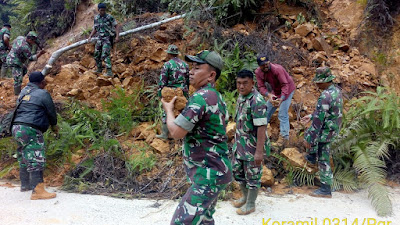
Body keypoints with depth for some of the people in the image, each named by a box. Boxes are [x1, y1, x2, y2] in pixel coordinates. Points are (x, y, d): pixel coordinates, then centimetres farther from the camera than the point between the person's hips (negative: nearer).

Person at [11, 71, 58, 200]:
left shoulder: (23, 92, 16)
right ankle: (37, 191, -13)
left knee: (24, 159, 21)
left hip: (17, 128, 9)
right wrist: (54, 126, 20)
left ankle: (25, 185, 35)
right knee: (36, 160, -9)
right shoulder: (43, 94, -6)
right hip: (30, 130, -9)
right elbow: (51, 112, 2)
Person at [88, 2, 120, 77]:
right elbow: (95, 29, 18)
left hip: (108, 39, -7)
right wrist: (90, 36, 4)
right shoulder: (96, 18, 8)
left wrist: (117, 36, -21)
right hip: (100, 39, 7)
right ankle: (99, 69, 31)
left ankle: (109, 72, -25)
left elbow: (117, 26, -8)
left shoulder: (109, 17, -9)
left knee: (105, 55, -21)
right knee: (97, 55, 13)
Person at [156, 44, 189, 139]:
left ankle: (165, 134, 11)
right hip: (183, 92, 4)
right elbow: (188, 80, 15)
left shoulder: (167, 65, -7)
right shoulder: (185, 64, 9)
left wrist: (160, 94, -2)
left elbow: (162, 81, -9)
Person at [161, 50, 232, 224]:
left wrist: (168, 109, -3)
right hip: (213, 170, 11)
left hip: (208, 174, -11)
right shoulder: (216, 96, 11)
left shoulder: (201, 96, -20)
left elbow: (176, 132, -22)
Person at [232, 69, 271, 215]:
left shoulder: (257, 101, -23)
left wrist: (259, 152, -26)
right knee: (237, 170, 20)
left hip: (253, 146, -9)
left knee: (252, 175, 8)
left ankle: (250, 204, 26)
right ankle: (245, 196, 41)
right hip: (240, 143, 9)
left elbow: (261, 127, -25)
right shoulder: (241, 96, 5)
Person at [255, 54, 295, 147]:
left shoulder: (277, 69, -32)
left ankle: (284, 137, -8)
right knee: (267, 111, 11)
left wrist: (281, 98, -48)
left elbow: (285, 85, -34)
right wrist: (268, 95, -41)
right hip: (275, 91, 6)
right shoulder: (258, 72, -15)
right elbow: (261, 87, -20)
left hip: (287, 90, -6)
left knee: (283, 114, -14)